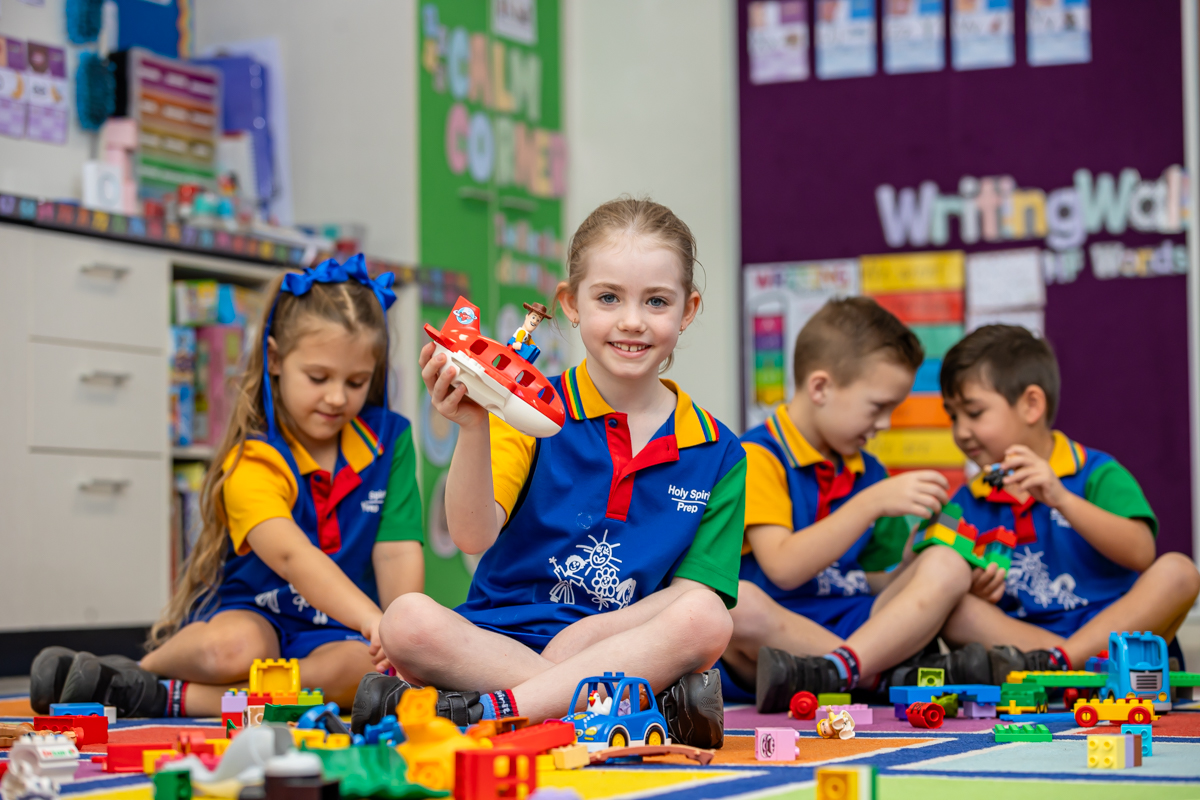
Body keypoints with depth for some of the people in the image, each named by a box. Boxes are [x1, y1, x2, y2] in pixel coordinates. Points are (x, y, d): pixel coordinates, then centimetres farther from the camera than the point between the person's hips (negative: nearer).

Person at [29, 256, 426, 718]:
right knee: (233, 647, -40)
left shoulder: (390, 439, 2)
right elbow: (291, 555, -31)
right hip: (249, 613, -3)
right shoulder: (253, 460, -14)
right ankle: (146, 668, -7)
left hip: (334, 633, 4)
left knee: (364, 667, -34)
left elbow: (398, 554, -4)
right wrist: (370, 620, -46)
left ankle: (165, 698, -27)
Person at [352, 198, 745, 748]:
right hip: (499, 636, -1)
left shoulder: (717, 455, 8)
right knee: (407, 619, -30)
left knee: (705, 621, -30)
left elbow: (695, 596, 3)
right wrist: (474, 431, -29)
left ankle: (488, 712, -31)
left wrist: (601, 629, -16)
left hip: (630, 649, 1)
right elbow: (474, 535, -12)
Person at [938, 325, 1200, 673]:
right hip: (1019, 640, 2)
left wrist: (1061, 499, -25)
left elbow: (1140, 554, -15)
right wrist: (974, 591, -13)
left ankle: (1055, 660, -36)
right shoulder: (967, 504, 12)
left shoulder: (1096, 473, 2)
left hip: (1110, 633, -2)